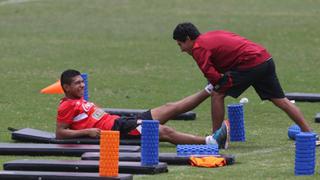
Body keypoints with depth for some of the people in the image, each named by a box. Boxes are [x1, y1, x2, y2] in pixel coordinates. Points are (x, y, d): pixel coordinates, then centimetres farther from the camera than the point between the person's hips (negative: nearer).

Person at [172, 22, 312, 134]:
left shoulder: (198, 48, -5)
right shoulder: (212, 36, 22)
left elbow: (213, 77, -15)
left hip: (250, 63, -9)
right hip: (265, 58, 9)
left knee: (217, 94, -1)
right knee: (281, 100, 15)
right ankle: (310, 135, 18)